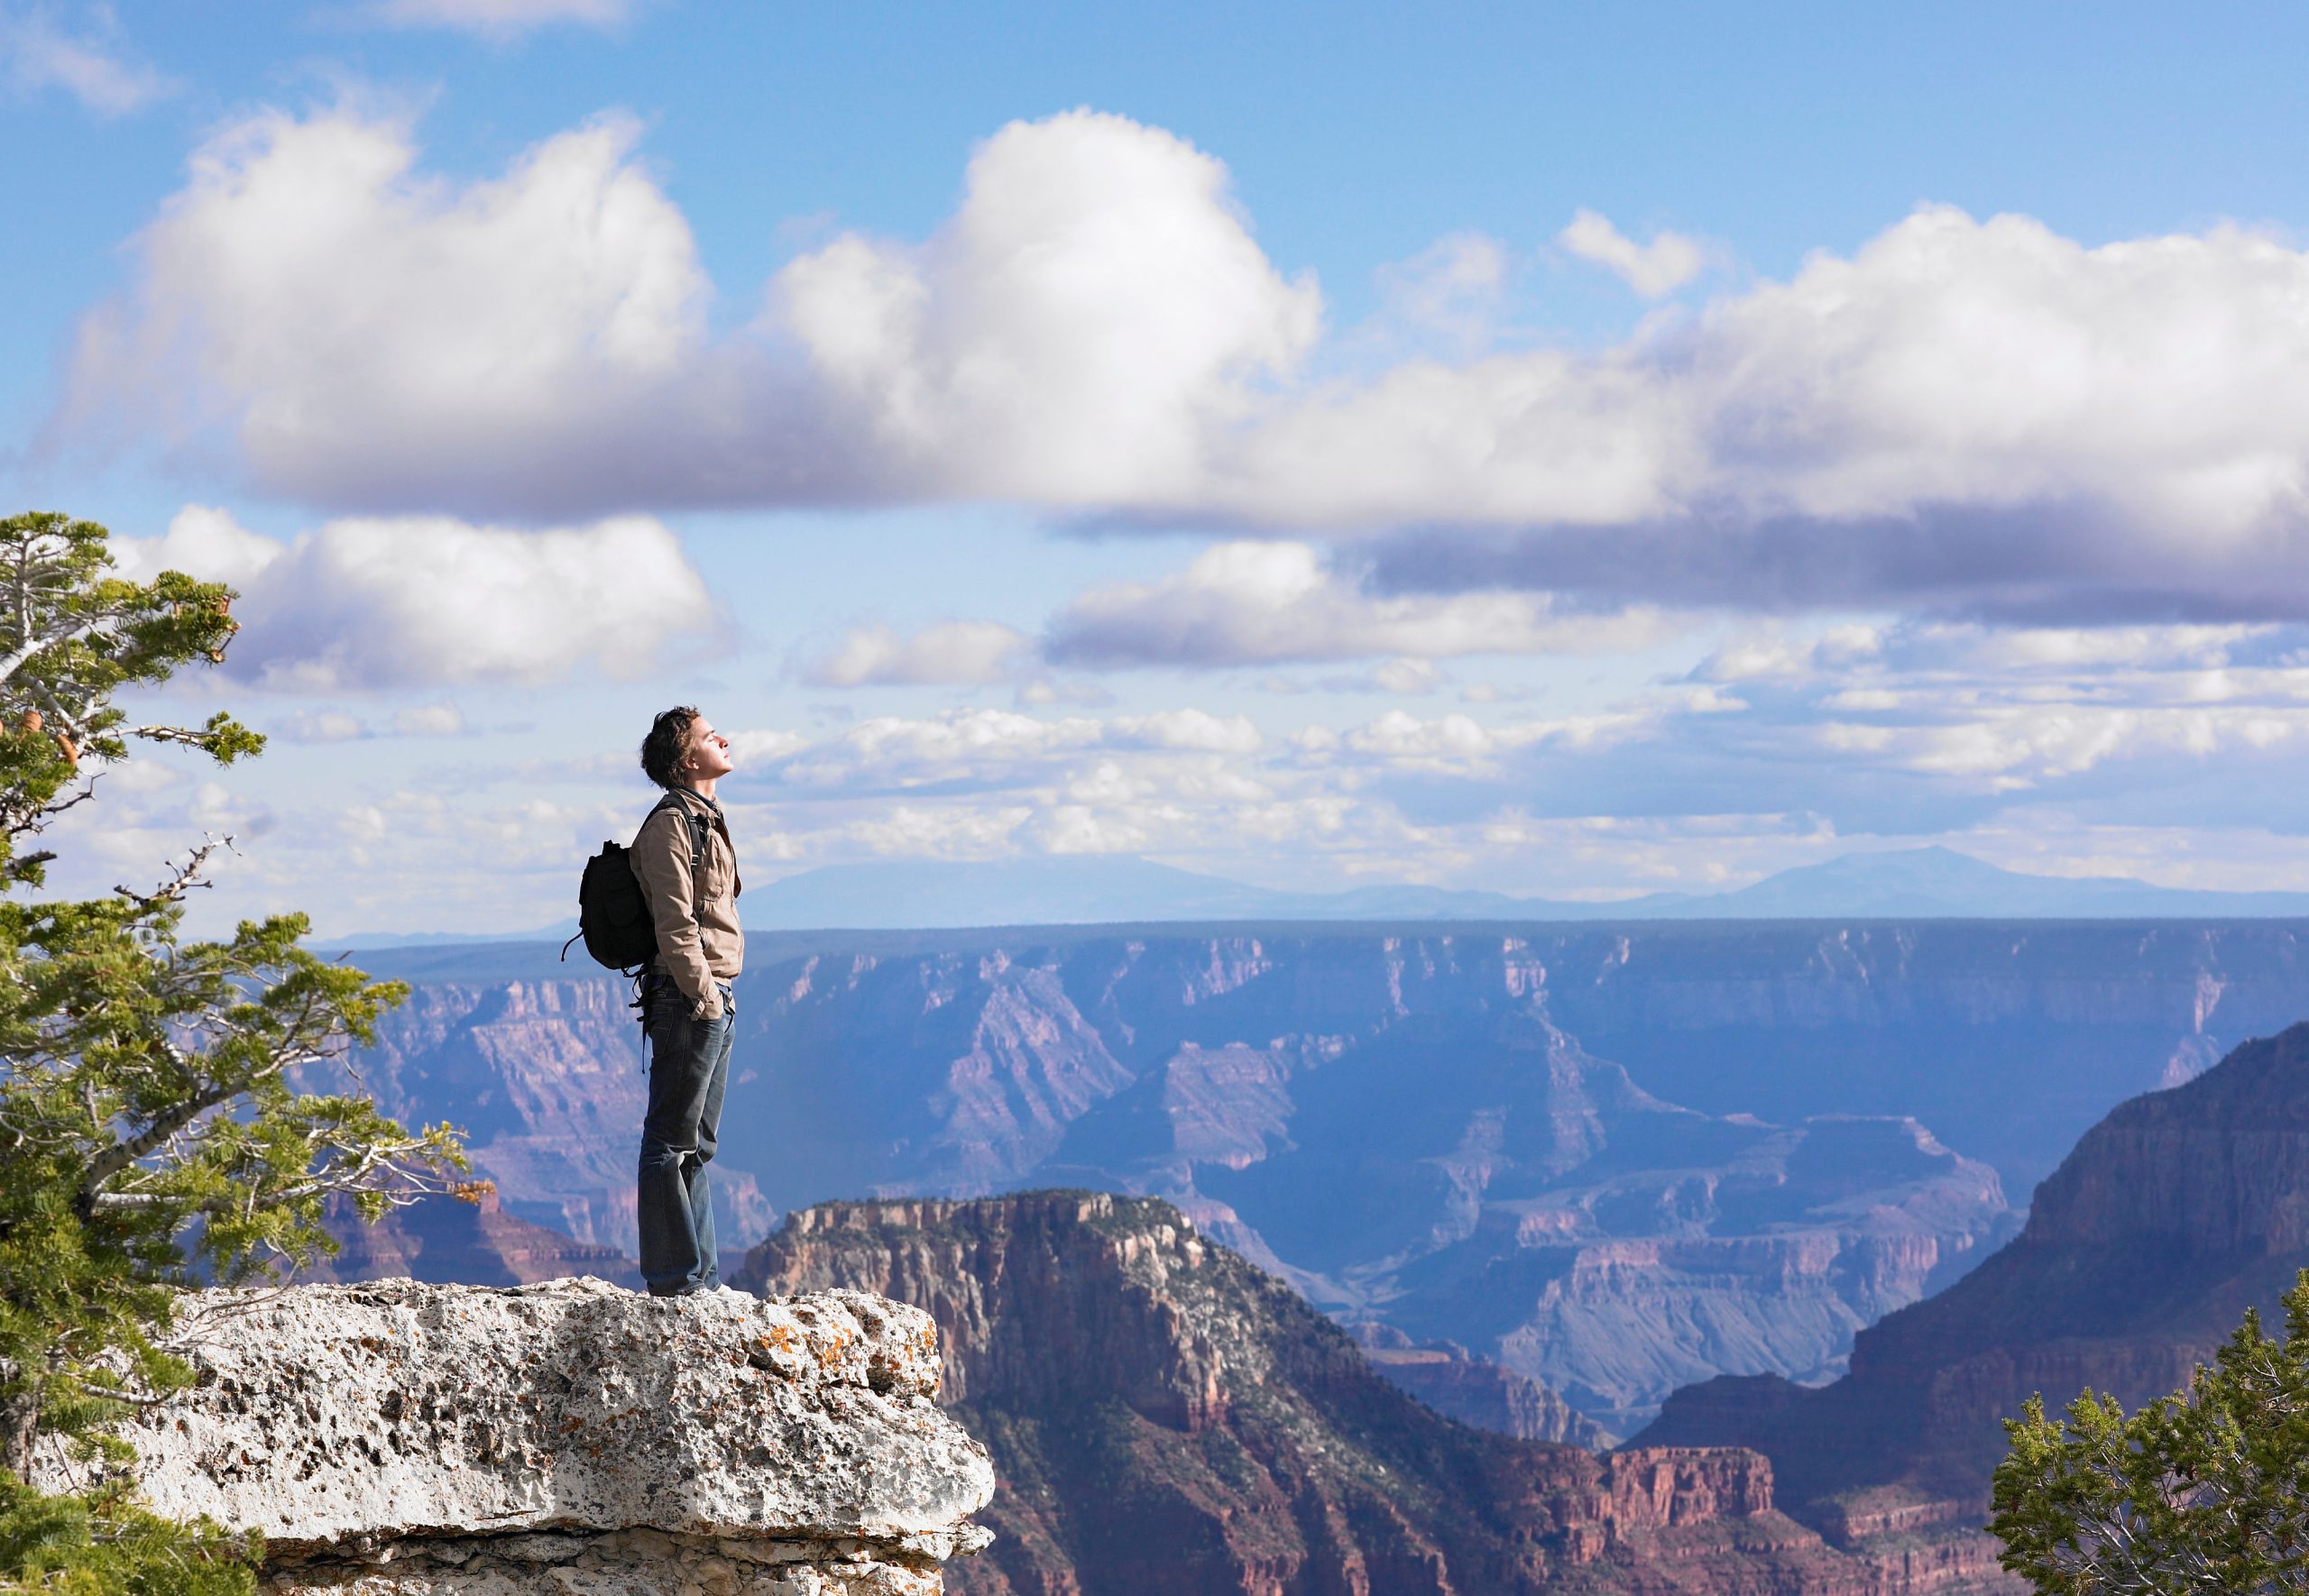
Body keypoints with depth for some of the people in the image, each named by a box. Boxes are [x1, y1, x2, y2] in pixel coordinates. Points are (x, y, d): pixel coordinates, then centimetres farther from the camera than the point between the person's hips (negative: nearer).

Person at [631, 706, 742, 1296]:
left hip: (715, 998, 10)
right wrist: (703, 995, -18)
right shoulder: (671, 824, -11)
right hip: (689, 998, -10)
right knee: (672, 1142, -6)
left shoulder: (706, 820, 19)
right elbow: (674, 923, -18)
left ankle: (700, 1275, 18)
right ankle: (675, 1275, -4)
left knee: (697, 1143, 13)